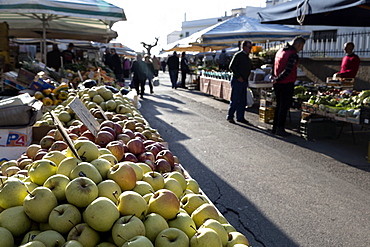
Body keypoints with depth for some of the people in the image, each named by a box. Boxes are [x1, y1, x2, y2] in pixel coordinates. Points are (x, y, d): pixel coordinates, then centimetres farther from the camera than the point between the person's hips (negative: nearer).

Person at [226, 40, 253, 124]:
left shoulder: (247, 57, 17)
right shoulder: (238, 55, -8)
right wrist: (238, 77, -17)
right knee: (235, 100, -5)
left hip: (244, 81, 8)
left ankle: (240, 117, 16)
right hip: (237, 81, -8)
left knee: (243, 101, 9)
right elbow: (231, 66, -14)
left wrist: (246, 80, 12)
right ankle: (230, 116, 6)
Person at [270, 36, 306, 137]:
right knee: (284, 106, -1)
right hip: (287, 84, -8)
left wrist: (275, 78, 12)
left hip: (278, 83, 8)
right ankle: (280, 129, 2)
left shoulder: (280, 51, 13)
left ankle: (275, 128, 21)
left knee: (279, 106, 16)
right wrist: (277, 79, -12)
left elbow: (276, 67, 16)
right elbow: (287, 71, -21)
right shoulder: (293, 55, -15)